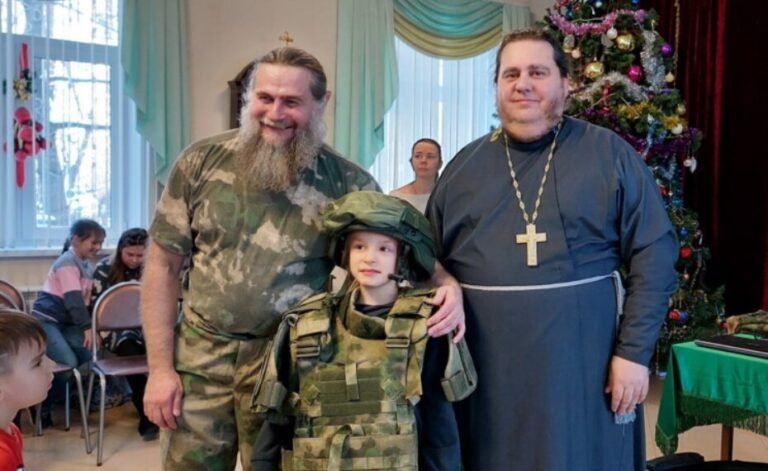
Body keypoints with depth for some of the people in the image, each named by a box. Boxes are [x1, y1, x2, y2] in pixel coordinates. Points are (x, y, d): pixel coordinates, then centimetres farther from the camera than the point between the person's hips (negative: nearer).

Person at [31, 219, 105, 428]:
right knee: (68, 363, -22)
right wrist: (87, 327, -31)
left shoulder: (87, 265, 11)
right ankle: (41, 405, -4)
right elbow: (73, 298, -25)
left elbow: (84, 299, 12)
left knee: (91, 355, -10)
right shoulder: (67, 262, -15)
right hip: (46, 319, -8)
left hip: (67, 321, 8)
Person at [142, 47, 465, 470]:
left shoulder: (347, 181, -5)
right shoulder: (202, 161, -2)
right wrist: (159, 367, -2)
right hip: (200, 356, 2)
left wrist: (447, 284, -22)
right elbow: (163, 263, 2)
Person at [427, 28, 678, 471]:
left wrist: (634, 351, -9)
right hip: (485, 368, 3)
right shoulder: (465, 165, 9)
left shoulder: (609, 154, 0)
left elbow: (654, 256, -4)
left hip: (583, 363, -2)